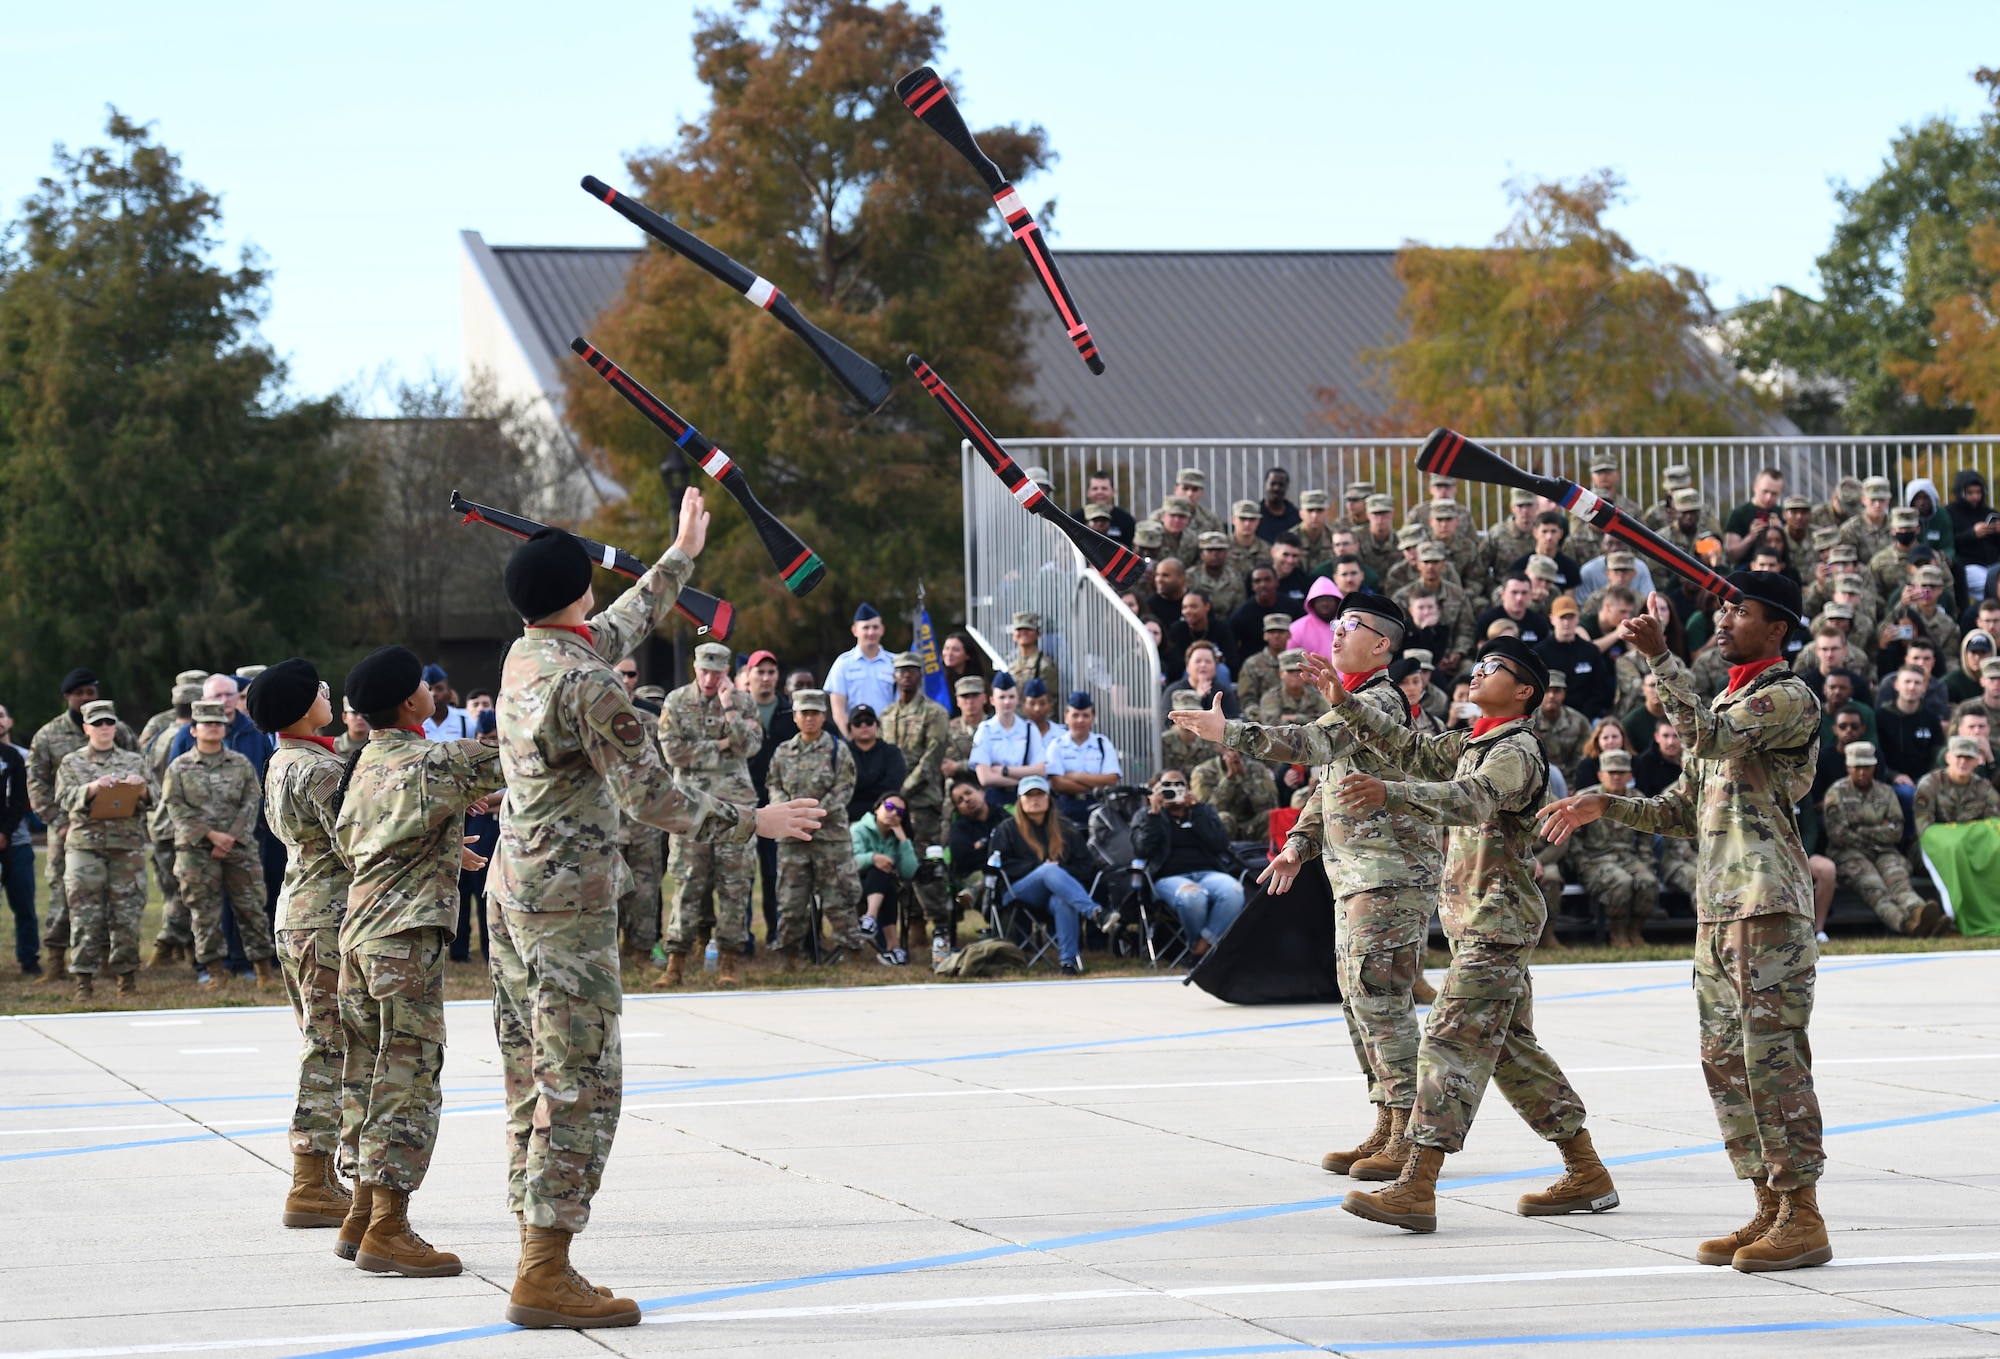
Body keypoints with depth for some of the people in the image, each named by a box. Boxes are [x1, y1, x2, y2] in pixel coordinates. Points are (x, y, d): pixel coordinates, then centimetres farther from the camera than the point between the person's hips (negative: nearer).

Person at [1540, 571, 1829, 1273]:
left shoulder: (1791, 698, -6)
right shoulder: (1725, 702, 22)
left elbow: (1711, 738, -23)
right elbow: (1685, 808, 23)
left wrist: (1660, 656, -24)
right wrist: (1606, 805, 10)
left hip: (1769, 905, -9)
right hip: (1716, 908, 9)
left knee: (1773, 1056, -10)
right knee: (1726, 1059, 8)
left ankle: (1803, 1218, -6)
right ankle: (1769, 1211, 14)